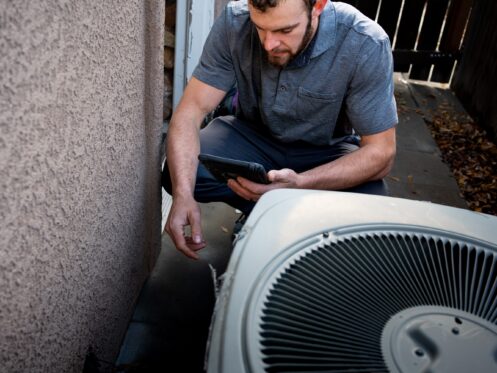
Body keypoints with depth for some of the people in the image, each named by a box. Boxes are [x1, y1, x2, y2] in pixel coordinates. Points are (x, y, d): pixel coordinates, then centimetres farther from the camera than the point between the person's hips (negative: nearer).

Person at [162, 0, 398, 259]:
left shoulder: (365, 45, -27)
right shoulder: (234, 22, -21)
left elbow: (380, 152, -24)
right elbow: (192, 109, -21)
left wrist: (298, 183, -41)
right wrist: (183, 194, -38)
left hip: (326, 150, -1)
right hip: (253, 136, 2)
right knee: (179, 174, -25)